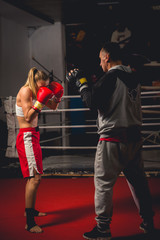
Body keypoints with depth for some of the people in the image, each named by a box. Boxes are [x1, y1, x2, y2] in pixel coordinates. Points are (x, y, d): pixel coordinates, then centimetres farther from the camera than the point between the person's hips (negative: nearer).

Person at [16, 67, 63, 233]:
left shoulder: (36, 92, 12)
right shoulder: (25, 92, -14)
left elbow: (53, 106, 21)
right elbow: (28, 116, -22)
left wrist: (57, 96, 3)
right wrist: (40, 102, -26)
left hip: (32, 136, 10)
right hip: (27, 136, -10)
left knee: (32, 176, 19)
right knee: (35, 177, -16)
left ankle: (30, 210, 34)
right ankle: (29, 223, -16)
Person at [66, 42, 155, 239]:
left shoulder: (111, 77, -12)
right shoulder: (133, 78, 12)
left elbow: (93, 102, -16)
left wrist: (82, 83, -1)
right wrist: (83, 85, 20)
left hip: (113, 140, -8)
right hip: (134, 137, 8)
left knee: (103, 183, 1)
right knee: (137, 180, 16)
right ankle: (148, 222, 24)